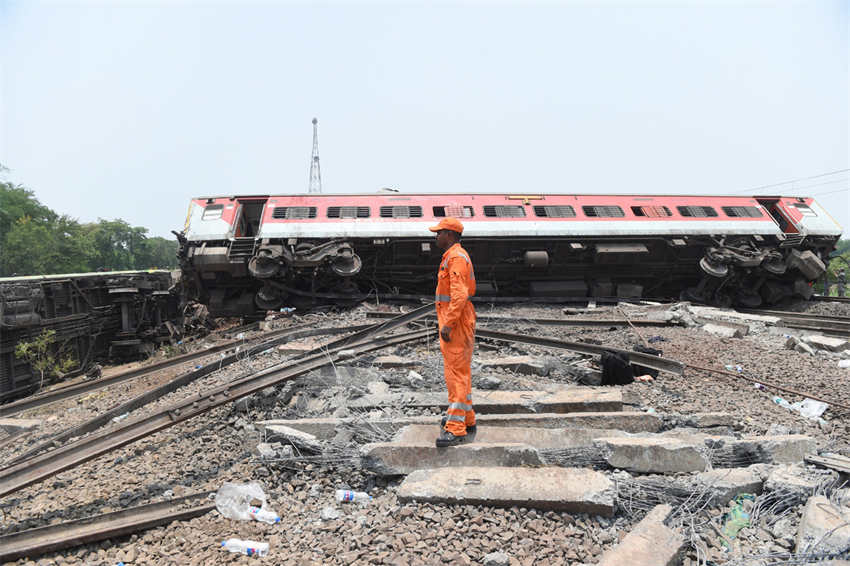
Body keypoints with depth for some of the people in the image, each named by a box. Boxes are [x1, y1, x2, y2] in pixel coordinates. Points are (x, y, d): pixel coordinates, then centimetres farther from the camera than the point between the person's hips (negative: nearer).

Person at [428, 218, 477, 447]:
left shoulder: (456, 257, -15)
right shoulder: (453, 256, 19)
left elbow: (460, 294, -24)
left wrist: (448, 324, -26)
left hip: (456, 324, -11)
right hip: (453, 322, 11)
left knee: (456, 374, -11)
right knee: (458, 372, 18)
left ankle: (456, 430, -10)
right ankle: (466, 420, 30)